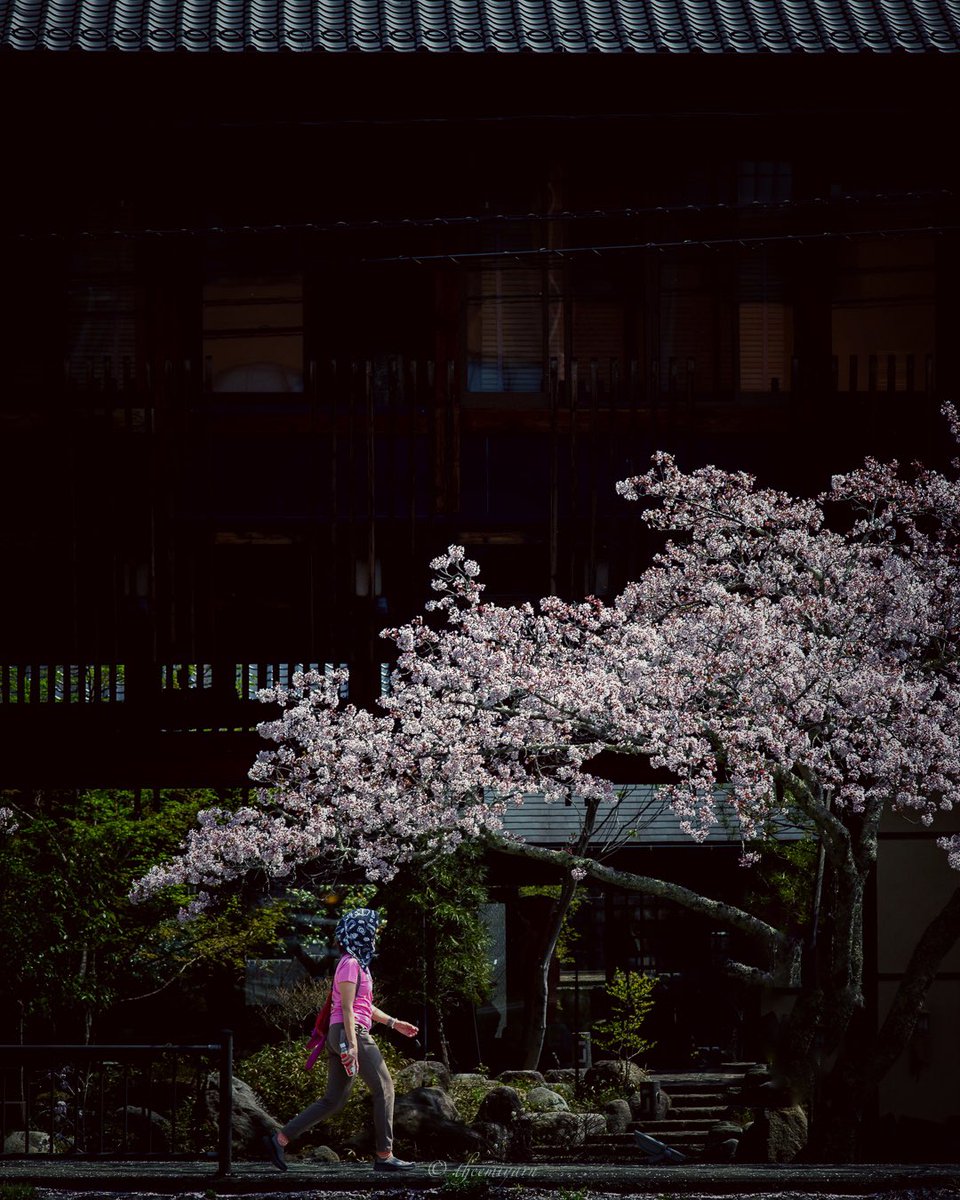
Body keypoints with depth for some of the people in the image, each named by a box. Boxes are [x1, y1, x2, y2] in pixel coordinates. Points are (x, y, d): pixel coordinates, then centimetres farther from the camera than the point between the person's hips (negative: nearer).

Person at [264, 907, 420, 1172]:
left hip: (339, 1037, 10)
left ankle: (280, 1138, 5)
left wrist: (394, 1023, 29)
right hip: (349, 1031, -10)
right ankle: (384, 1155, -4)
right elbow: (347, 1008, -17)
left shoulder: (358, 963, 21)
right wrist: (352, 1045, -22)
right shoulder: (350, 964, -10)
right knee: (383, 1088, -5)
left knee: (333, 1100, 8)